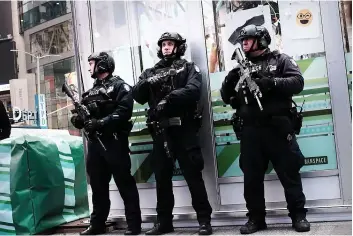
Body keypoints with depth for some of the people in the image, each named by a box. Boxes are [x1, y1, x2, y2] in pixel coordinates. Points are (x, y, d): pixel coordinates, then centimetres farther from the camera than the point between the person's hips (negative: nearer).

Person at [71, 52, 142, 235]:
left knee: (125, 183, -2)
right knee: (97, 185, 12)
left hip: (114, 142, -7)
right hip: (94, 142, 7)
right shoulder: (90, 92, 20)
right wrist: (78, 119, -6)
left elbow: (124, 111, -16)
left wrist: (100, 122, -22)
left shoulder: (119, 86, -2)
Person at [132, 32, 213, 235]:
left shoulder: (188, 68, 7)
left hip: (184, 128, -4)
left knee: (193, 175, -3)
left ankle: (204, 220, 5)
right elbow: (138, 97, 7)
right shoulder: (151, 72, 18)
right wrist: (146, 83, -13)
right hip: (161, 130, 4)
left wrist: (169, 98, -23)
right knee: (162, 177, 8)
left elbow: (194, 90, -11)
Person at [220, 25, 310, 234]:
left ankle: (299, 215, 12)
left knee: (289, 172, 1)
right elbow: (226, 98, 16)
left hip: (278, 127, -3)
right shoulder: (240, 68, 18)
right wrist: (230, 81, -5)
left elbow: (298, 82, -6)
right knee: (251, 176, 6)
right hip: (250, 130, 4)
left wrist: (272, 82, -20)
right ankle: (256, 218, 15)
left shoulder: (280, 60, 8)